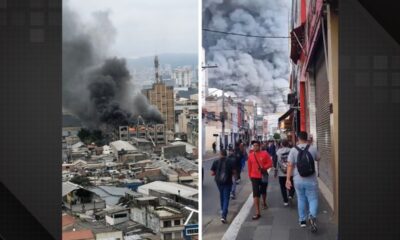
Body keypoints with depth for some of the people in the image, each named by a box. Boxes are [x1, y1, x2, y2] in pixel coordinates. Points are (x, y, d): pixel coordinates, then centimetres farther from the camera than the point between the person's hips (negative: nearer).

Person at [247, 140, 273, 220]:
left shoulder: (264, 154, -9)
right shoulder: (250, 155, -5)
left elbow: (270, 163, -9)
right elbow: (249, 166, 5)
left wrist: (264, 167, -24)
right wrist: (250, 176, 11)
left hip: (263, 176, 1)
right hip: (255, 177, 0)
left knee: (263, 191, 22)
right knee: (256, 194, -9)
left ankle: (264, 203, 54)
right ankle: (257, 213, -10)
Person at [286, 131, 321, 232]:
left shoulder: (293, 150, -5)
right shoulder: (313, 148, -5)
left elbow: (290, 165, -6)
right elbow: (318, 159, 14)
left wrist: (288, 179, -2)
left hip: (298, 180, 1)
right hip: (311, 180, -1)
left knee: (301, 200, 15)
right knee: (313, 199, 5)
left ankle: (302, 220, 23)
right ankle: (312, 216, -20)